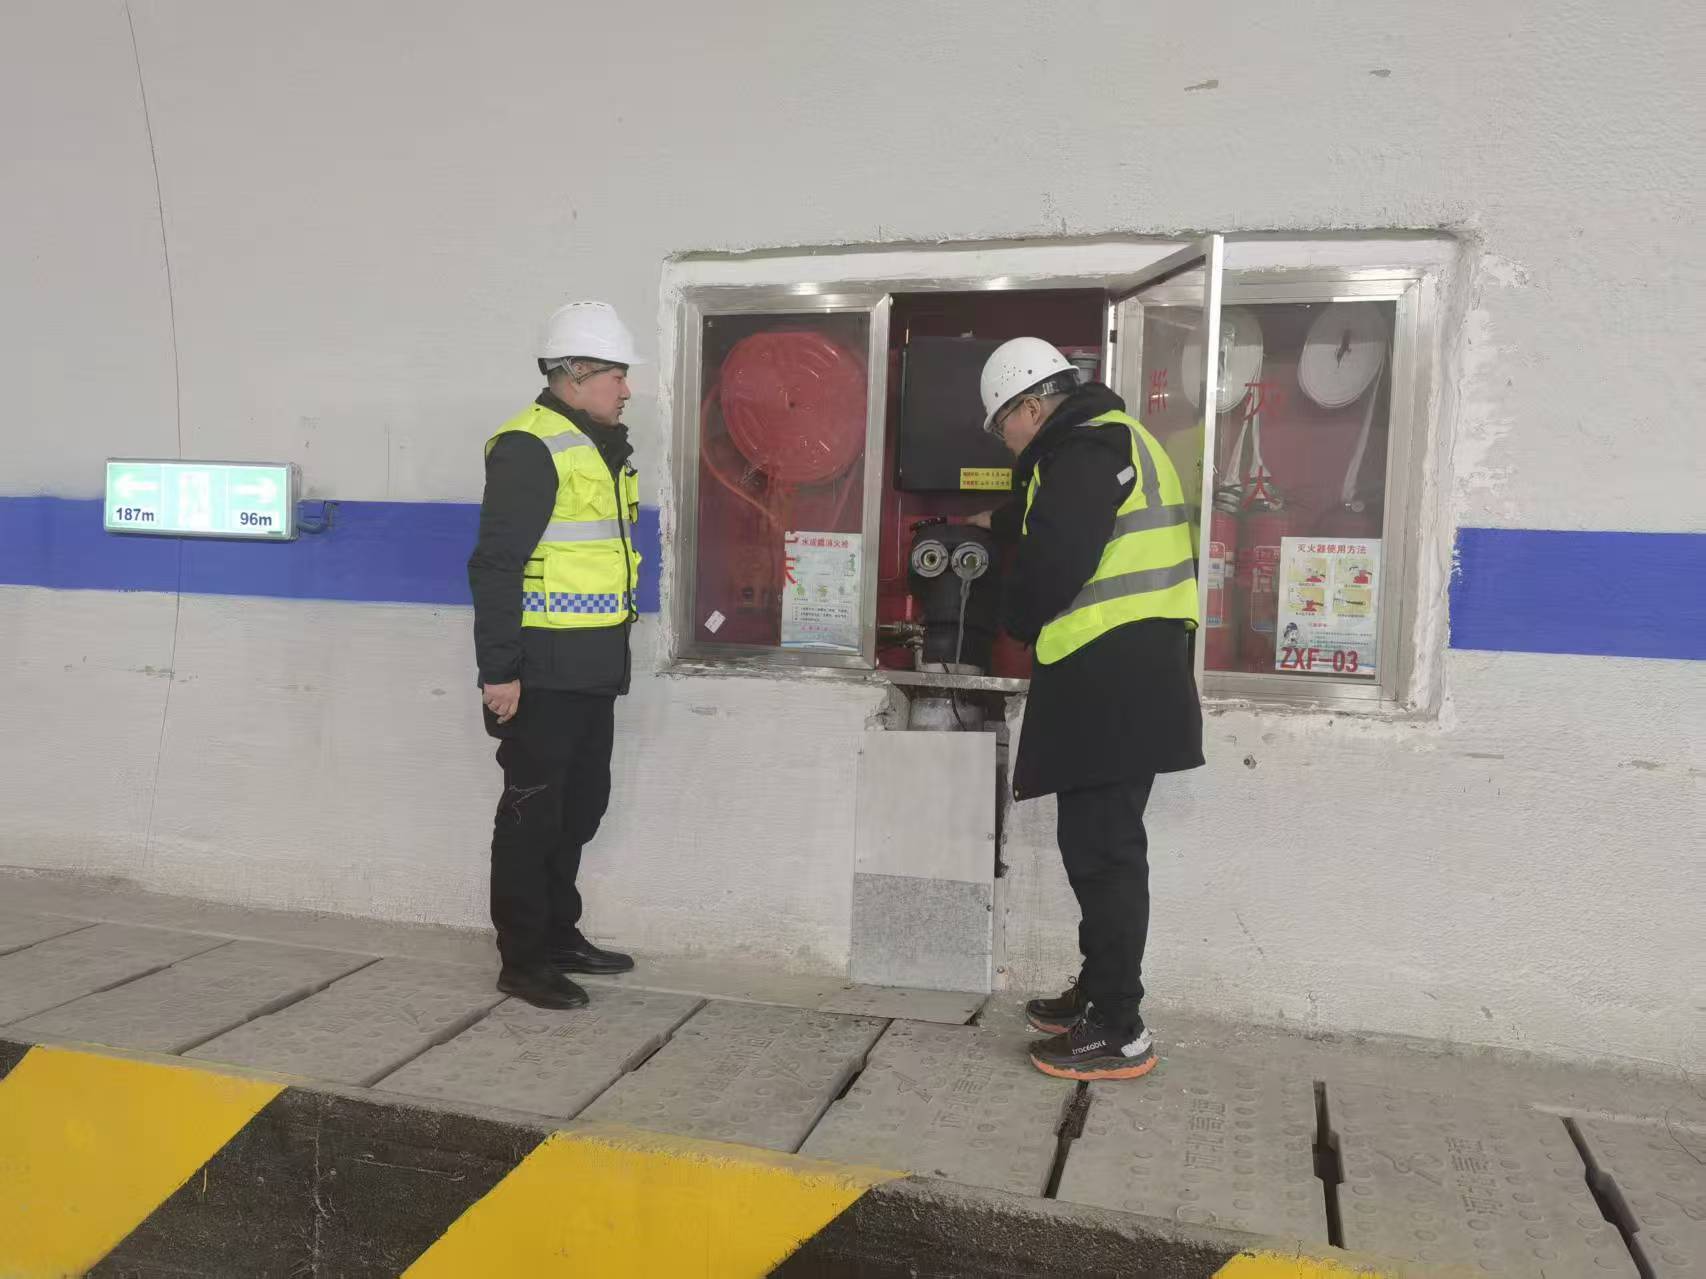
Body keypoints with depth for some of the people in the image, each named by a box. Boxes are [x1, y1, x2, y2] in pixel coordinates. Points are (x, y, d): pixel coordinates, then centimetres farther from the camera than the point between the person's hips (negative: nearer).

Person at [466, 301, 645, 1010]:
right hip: (543, 669, -10)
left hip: (594, 667, 10)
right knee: (532, 810, 1)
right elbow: (495, 565, -18)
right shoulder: (530, 447, -14)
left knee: (581, 804, 17)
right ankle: (523, 959, 13)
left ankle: (558, 936, 32)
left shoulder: (604, 447, 16)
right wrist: (498, 670, -21)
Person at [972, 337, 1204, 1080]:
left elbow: (1055, 561, -21)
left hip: (1108, 682, -10)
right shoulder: (1114, 440, 20)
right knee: (1103, 844, 17)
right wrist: (998, 523, 53)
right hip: (1133, 676, 10)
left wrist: (1017, 622, -1)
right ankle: (1098, 995, 28)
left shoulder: (1082, 450, -13)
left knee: (1101, 849, -5)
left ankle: (1118, 1032, 2)